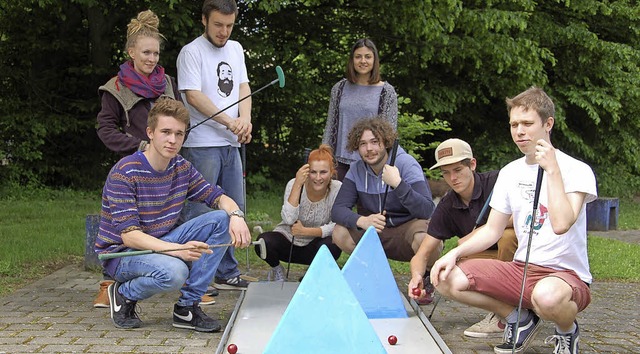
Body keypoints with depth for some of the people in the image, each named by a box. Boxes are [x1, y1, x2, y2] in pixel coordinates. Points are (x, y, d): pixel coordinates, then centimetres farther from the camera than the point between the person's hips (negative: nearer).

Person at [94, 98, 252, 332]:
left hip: (161, 244, 7)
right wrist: (178, 250, -40)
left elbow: (218, 197, 6)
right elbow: (129, 235, -26)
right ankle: (124, 295, -2)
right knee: (174, 272, -37)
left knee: (222, 219, -10)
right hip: (121, 252, -7)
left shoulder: (182, 168, 0)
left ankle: (187, 307, -7)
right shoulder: (124, 173, -21)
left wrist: (235, 215, -20)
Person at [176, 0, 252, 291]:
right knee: (199, 213, -6)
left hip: (231, 145, 8)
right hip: (201, 145, -7)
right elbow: (193, 95, -13)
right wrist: (230, 122, -17)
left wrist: (246, 118, -6)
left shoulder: (235, 49, 17)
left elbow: (243, 86, 14)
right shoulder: (191, 52, -5)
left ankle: (227, 274, 22)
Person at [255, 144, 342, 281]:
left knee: (333, 246, -33)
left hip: (314, 246, 0)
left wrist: (306, 231, -29)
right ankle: (277, 269, 6)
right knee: (263, 241, -29)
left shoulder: (337, 189, -16)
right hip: (288, 239, 0)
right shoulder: (294, 184, -16)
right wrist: (297, 185, -34)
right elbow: (289, 219, -29)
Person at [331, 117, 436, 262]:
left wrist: (398, 183, -36)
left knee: (424, 237, -37)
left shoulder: (407, 164, -14)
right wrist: (361, 221, -32)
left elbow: (427, 211, -24)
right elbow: (337, 210, -10)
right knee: (340, 232, -17)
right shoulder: (356, 170, 0)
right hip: (377, 231, 5)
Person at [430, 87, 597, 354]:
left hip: (568, 274, -5)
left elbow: (561, 224, -27)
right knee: (448, 279, -15)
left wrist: (552, 169, -22)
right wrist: (454, 253, -5)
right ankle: (520, 319, 7)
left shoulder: (577, 170, -10)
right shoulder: (510, 172, 9)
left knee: (547, 295, -42)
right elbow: (492, 230, 12)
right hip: (521, 269, 6)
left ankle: (567, 331, -2)